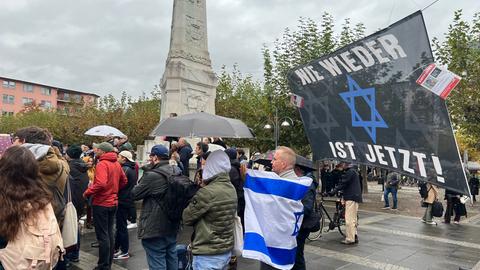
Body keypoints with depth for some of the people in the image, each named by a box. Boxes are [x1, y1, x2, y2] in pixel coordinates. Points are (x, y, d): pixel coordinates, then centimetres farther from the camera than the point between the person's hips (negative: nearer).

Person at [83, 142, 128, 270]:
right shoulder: (116, 164, 7)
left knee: (102, 235, 1)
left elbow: (100, 183, -29)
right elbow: (124, 181, 15)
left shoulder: (102, 164, -17)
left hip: (101, 203, -8)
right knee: (109, 233, 16)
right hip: (113, 202, 8)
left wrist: (87, 193, -16)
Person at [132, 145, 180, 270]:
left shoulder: (152, 175, -21)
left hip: (155, 228, -8)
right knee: (172, 259, 20)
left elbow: (135, 194, -12)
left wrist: (140, 184, 8)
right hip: (172, 225, 8)